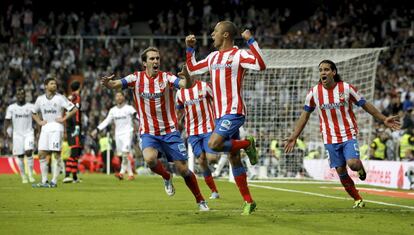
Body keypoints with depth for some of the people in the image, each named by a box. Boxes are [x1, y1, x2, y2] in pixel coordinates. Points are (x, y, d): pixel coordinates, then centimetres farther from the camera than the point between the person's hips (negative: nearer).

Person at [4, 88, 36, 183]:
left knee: (28, 152, -19)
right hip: (17, 134, 2)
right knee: (20, 156, 2)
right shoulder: (11, 108, 3)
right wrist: (5, 130, -11)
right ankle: (23, 176, 13)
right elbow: (7, 120, 4)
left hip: (29, 133, -2)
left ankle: (31, 174, -9)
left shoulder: (31, 107, 0)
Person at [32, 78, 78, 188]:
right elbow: (34, 113, 25)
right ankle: (44, 181, 5)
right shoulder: (40, 99, 11)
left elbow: (74, 109, -4)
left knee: (56, 154, -8)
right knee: (42, 154, 0)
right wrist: (39, 122, 9)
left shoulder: (60, 98, -1)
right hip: (45, 128, 5)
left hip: (56, 128, -5)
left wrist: (64, 118, -8)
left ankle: (54, 181, -7)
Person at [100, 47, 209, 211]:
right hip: (148, 133, 1)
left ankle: (200, 201, 17)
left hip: (170, 132, 0)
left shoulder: (166, 77, -5)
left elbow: (186, 85, -20)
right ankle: (166, 177, 4)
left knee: (183, 169, -3)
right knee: (150, 159, -29)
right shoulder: (137, 78, 0)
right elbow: (115, 84, -10)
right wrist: (107, 83, -33)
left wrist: (187, 77, -43)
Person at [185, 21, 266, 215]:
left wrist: (250, 41, -23)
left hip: (233, 112, -8)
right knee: (234, 160, 6)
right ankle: (248, 201, 11)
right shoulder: (213, 57, 16)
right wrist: (190, 48, 22)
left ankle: (247, 144, -2)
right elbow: (192, 69, 29)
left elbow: (260, 65, -24)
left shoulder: (238, 55, -7)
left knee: (214, 144, -27)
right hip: (220, 114, 8)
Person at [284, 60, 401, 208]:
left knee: (352, 164, -24)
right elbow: (305, 115, 8)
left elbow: (365, 105, 3)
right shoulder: (314, 92, -2)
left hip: (349, 135, -2)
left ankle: (360, 167, 14)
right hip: (330, 139, 2)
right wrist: (293, 137, 6)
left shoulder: (346, 88, -7)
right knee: (341, 172, 2)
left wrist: (384, 119, 0)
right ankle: (358, 200, 21)